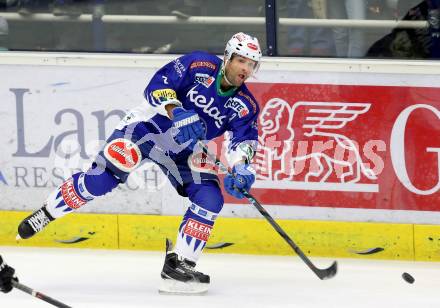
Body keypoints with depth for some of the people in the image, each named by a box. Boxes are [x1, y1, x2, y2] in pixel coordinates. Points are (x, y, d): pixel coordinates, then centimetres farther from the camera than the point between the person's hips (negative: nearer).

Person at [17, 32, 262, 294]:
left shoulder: (245, 105, -2)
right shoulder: (199, 66, -15)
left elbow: (245, 138, -10)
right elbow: (158, 85, -22)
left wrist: (242, 167, -31)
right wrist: (177, 112, -39)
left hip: (184, 150, 5)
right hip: (148, 127, -5)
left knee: (210, 198, -13)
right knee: (103, 178, -21)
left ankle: (180, 265, -7)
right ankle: (45, 215, -3)